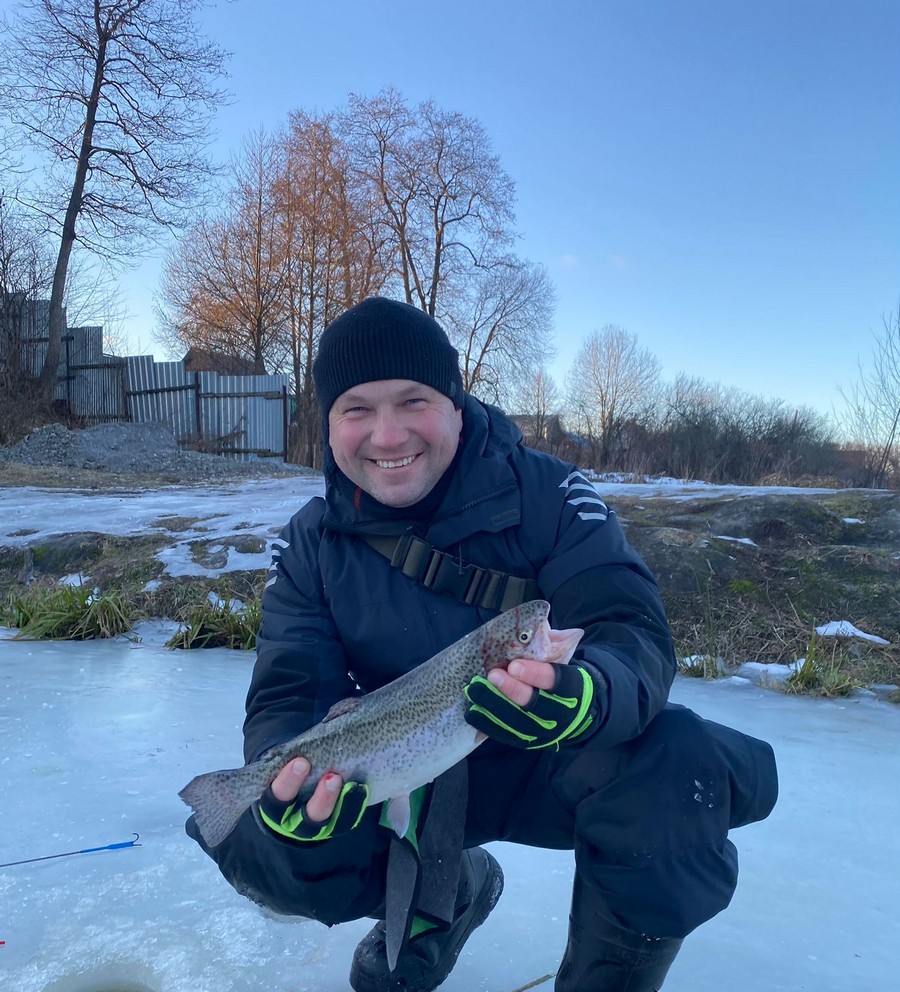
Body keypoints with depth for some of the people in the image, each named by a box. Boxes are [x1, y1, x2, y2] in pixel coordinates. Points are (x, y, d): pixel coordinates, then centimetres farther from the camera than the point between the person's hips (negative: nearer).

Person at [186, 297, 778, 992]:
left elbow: (634, 632, -23)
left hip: (550, 765, -2)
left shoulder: (548, 493, -15)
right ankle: (442, 895, 12)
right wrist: (287, 782, -37)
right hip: (405, 781, 3)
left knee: (682, 765, -32)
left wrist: (587, 697, -47)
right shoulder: (313, 544, -8)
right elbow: (285, 698, -13)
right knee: (258, 844, -20)